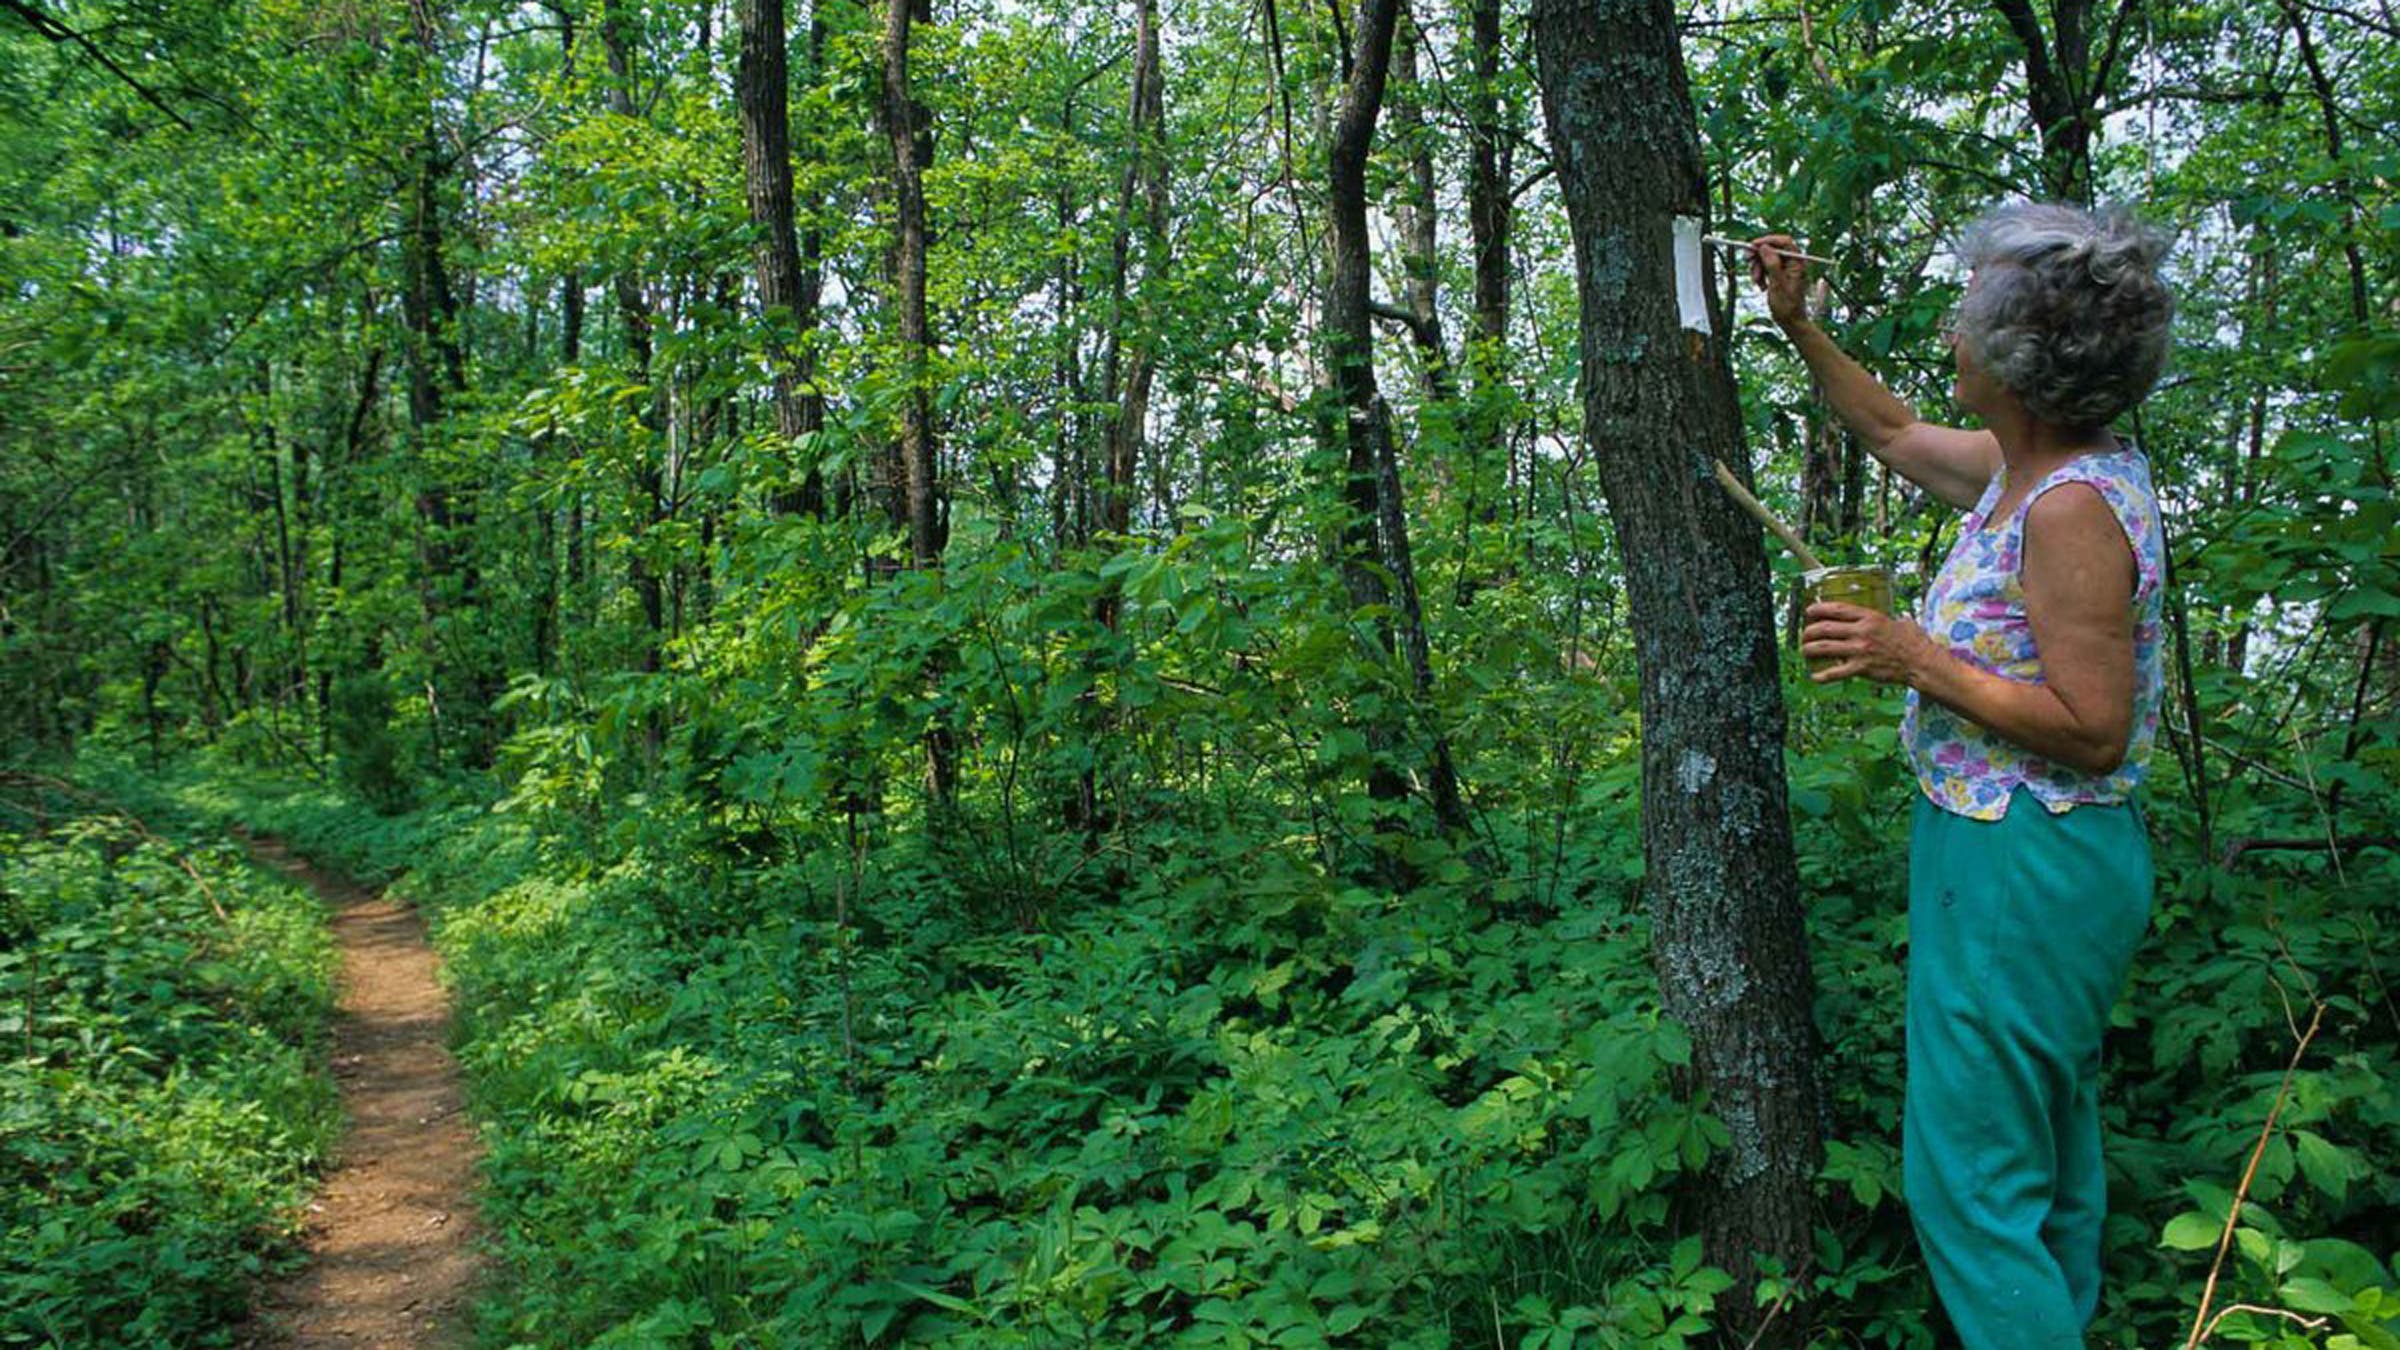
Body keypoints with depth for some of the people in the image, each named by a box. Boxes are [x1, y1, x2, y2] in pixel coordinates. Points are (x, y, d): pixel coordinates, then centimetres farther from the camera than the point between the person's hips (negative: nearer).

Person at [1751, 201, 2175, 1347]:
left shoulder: (2074, 509, -25)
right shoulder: (2024, 465, 3)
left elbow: (2094, 733, -26)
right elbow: (1895, 434, 22)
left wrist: (1917, 661, -25)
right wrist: (1796, 323, 21)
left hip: (2023, 867, -10)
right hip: (2014, 855, 10)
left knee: (1968, 1170, -1)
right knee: (2047, 1142, 25)